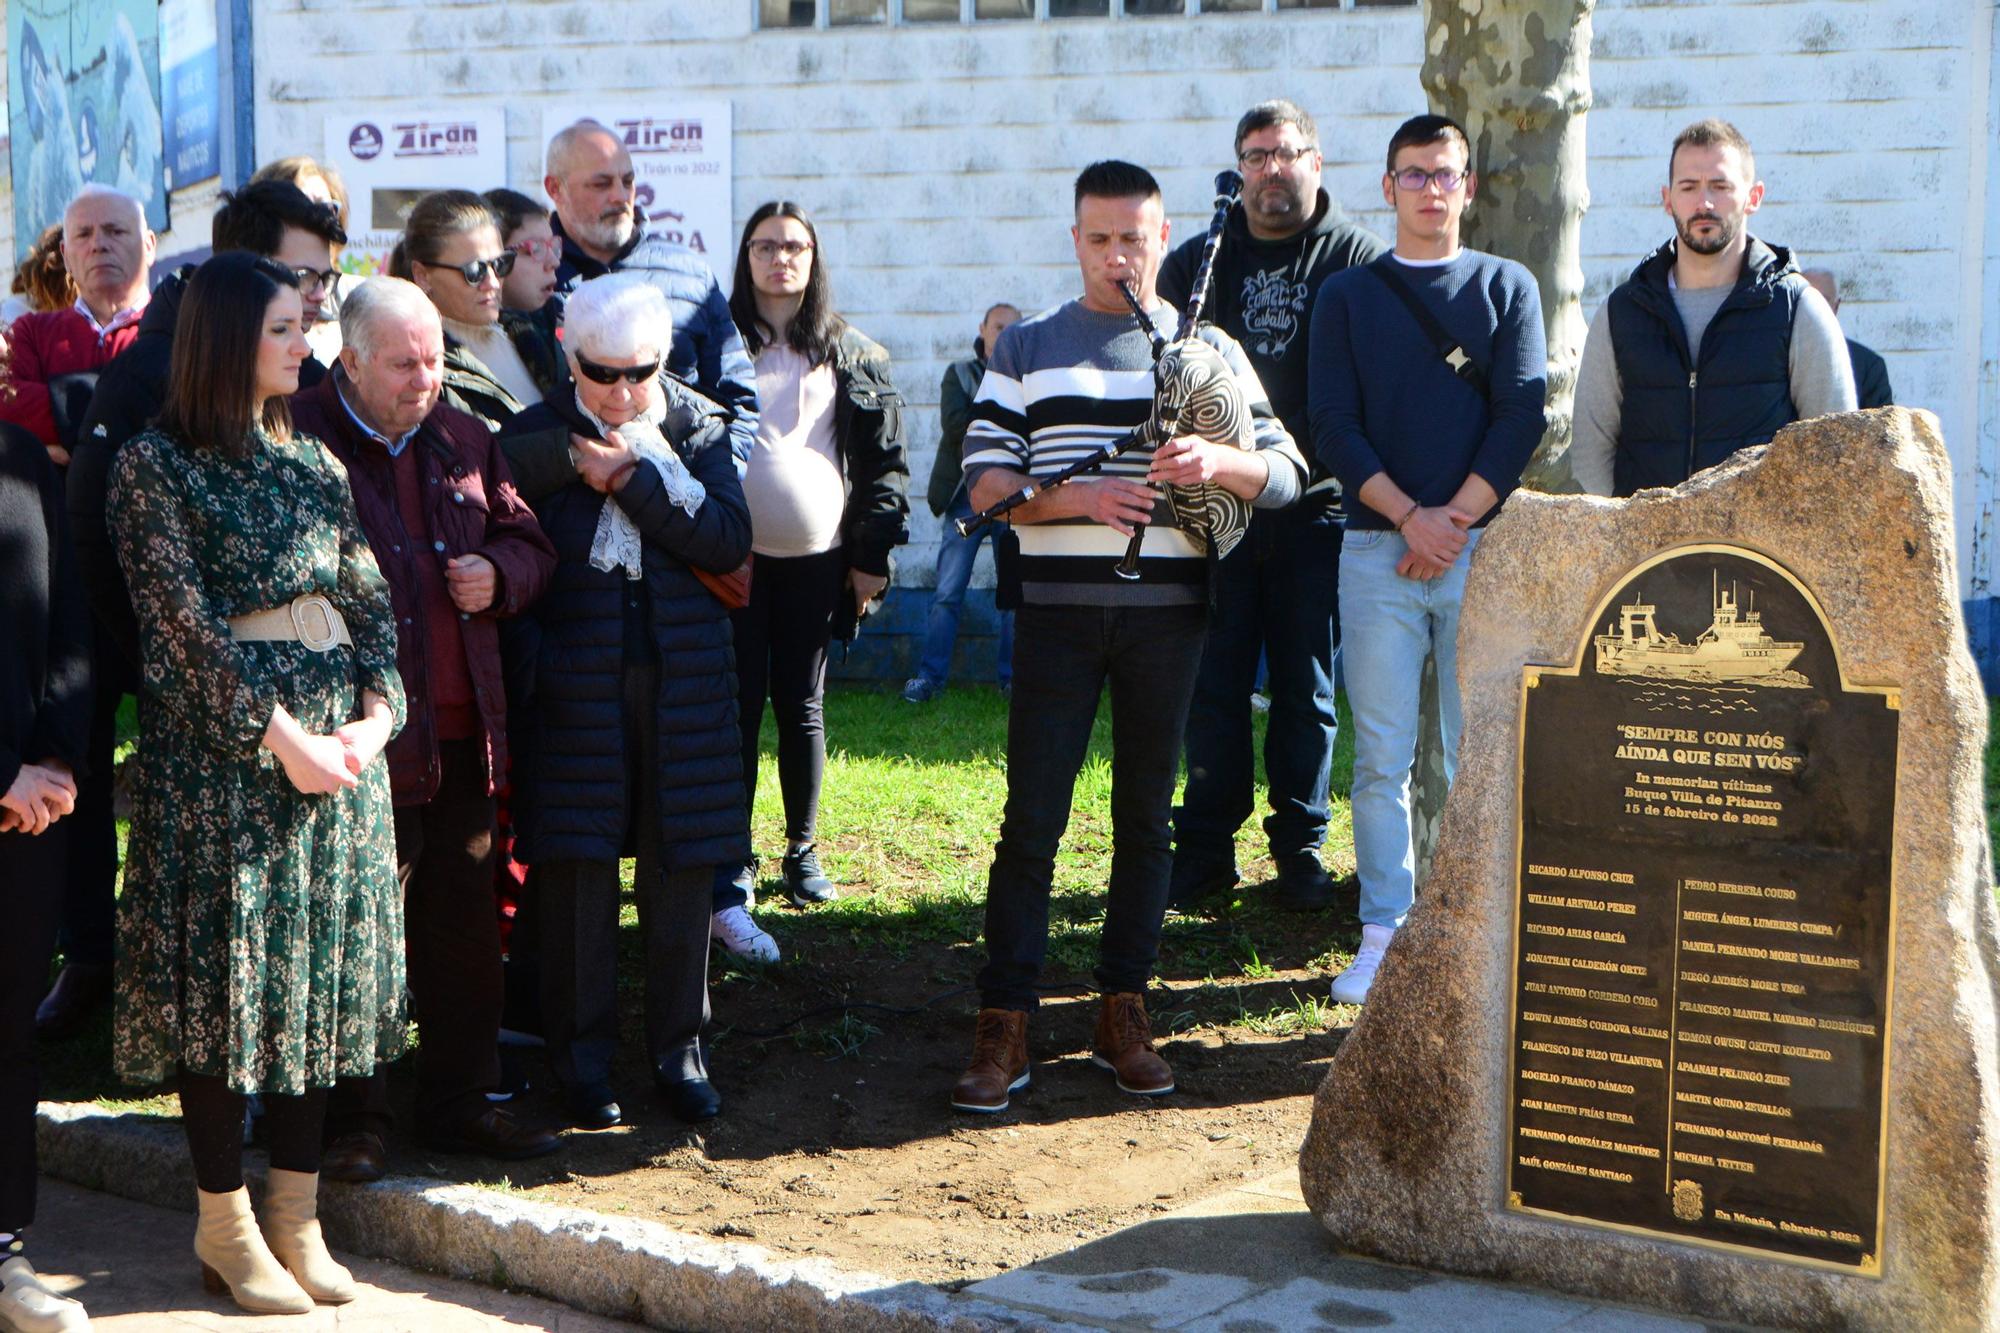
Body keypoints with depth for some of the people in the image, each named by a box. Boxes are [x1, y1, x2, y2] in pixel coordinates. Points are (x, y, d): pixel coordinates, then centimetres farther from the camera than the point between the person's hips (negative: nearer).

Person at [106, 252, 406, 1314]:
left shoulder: (312, 460, 14)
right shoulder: (153, 465, -4)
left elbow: (369, 599, 9)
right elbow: (184, 627, -11)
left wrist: (377, 712, -7)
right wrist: (279, 733, -16)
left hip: (339, 734, 6)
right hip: (217, 745, -5)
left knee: (326, 966, 5)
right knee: (225, 965, -2)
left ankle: (295, 1217, 15)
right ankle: (225, 1228, 9)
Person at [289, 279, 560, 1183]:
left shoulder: (463, 441, 13)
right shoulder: (296, 439, -7)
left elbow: (529, 542, 20)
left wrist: (499, 574, -1)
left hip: (462, 732, 6)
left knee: (465, 928, 13)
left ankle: (461, 1103, 26)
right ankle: (353, 1119, 14)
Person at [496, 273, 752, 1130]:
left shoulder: (699, 427, 5)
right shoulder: (537, 437, 2)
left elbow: (730, 541, -9)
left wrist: (634, 476, -13)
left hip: (684, 681, 1)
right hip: (577, 682, -1)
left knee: (681, 868, 6)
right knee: (577, 868, 1)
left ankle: (678, 1047, 20)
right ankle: (582, 1054, 16)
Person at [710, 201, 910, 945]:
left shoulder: (854, 357, 8)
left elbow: (885, 462, 8)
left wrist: (872, 555, 1)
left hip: (817, 561, 2)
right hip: (734, 558, -2)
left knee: (802, 707, 11)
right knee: (739, 708, -5)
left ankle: (802, 850, 26)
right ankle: (728, 885, -6)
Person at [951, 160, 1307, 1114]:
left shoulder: (1208, 349, 11)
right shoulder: (1027, 348, 10)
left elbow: (1287, 472, 5)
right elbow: (985, 480, 2)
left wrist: (1218, 462, -16)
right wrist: (1071, 497, -16)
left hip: (1166, 608, 1)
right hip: (1056, 607, -1)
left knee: (1145, 814, 7)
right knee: (1033, 816, -4)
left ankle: (1124, 1013, 17)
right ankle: (1004, 1026, 2)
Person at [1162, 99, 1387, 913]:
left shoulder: (1357, 259, 4)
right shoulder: (1197, 262, 12)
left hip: (1315, 513, -2)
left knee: (1306, 689, 6)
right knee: (1213, 686, 4)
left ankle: (1300, 846, 16)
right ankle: (1205, 846, 12)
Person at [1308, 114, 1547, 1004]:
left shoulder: (1507, 287, 11)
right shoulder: (1348, 296, 11)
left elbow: (1523, 413, 0)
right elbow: (1333, 428, 2)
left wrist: (1457, 517, -9)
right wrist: (1410, 516, -10)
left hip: (1483, 546, 0)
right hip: (1379, 551, 0)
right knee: (1382, 758, 0)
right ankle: (1384, 933, 6)